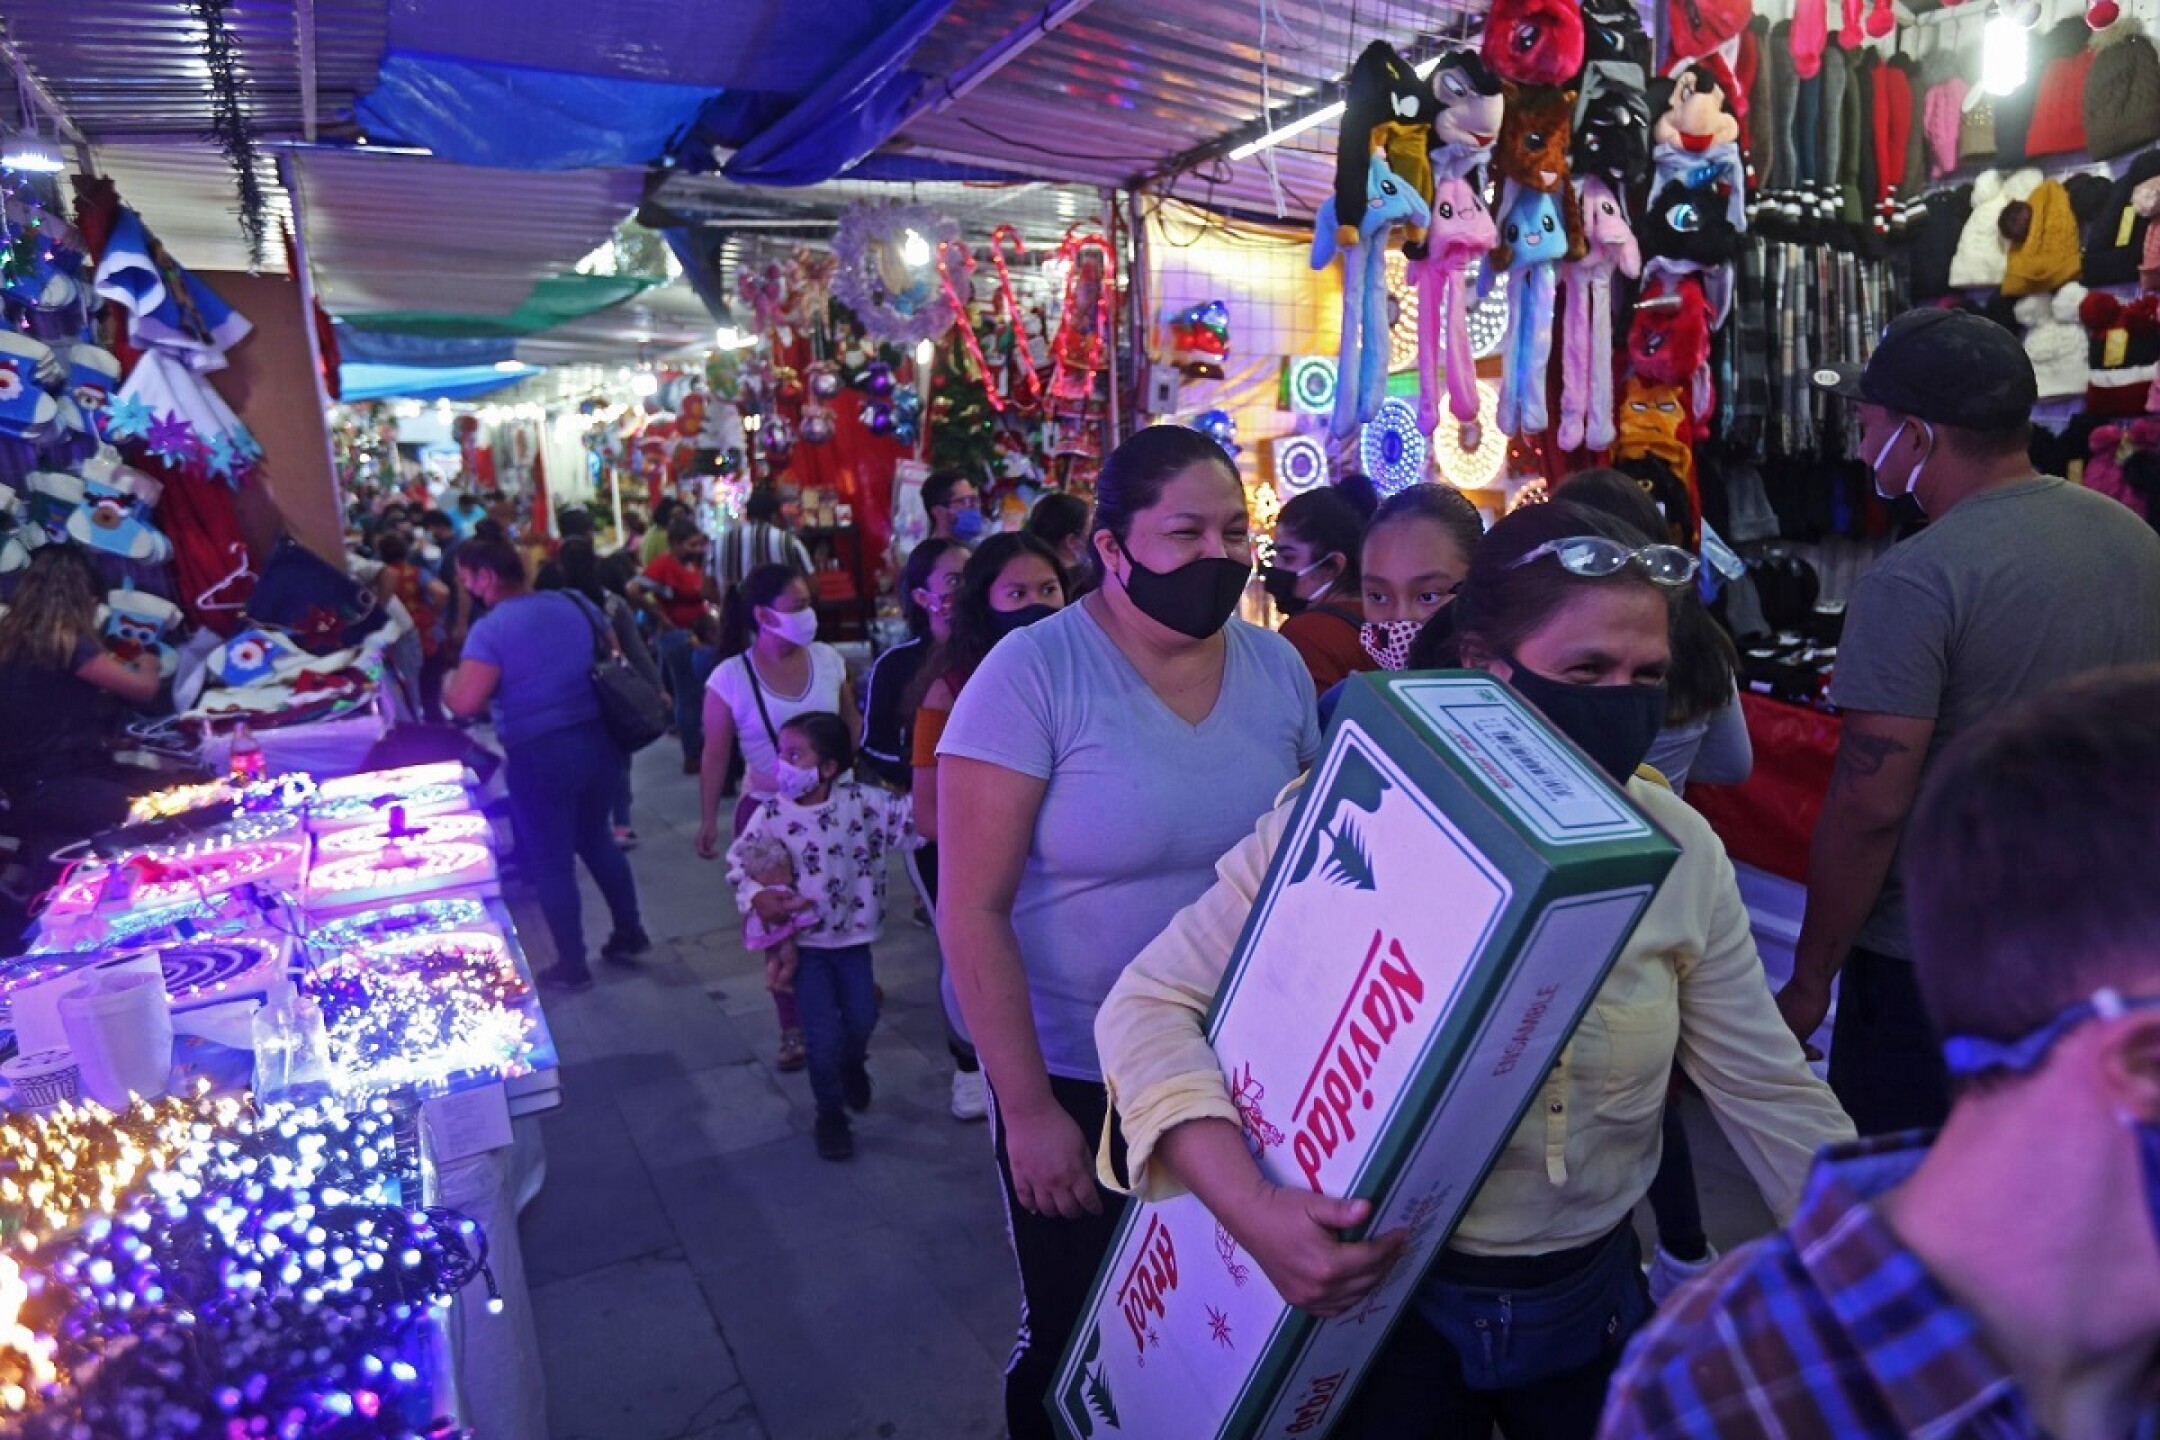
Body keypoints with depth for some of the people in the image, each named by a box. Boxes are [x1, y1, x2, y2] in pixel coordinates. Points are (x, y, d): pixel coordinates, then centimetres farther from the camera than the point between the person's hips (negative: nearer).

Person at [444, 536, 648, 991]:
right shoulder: (577, 603, 4)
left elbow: (464, 703, -22)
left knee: (550, 862, 11)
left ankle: (572, 967, 22)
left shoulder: (490, 630, -15)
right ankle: (630, 934, 35)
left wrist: (444, 685, 0)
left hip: (541, 756, -6)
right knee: (596, 838, 26)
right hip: (601, 741, 6)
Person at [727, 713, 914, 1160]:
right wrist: (756, 896, -19)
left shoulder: (861, 802, -11)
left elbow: (914, 817, -9)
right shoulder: (770, 814, -11)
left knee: (862, 1019, 8)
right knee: (823, 1035, -2)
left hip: (853, 935, 1)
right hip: (804, 942, -1)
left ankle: (853, 1065, 45)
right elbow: (738, 862, -2)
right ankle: (830, 1114, 24)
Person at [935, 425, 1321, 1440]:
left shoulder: (1277, 666, -2)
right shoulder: (1032, 674, -18)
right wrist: (1027, 1106, -16)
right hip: (1079, 1076, -4)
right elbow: (971, 910, -17)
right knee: (1077, 1341, 16)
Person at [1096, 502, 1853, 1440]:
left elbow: (1773, 1100, -2)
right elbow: (1150, 1005, -19)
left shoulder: (1682, 851, -8)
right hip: (1385, 1296, -3)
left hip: (1591, 1297, 4)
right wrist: (1252, 1210, -32)